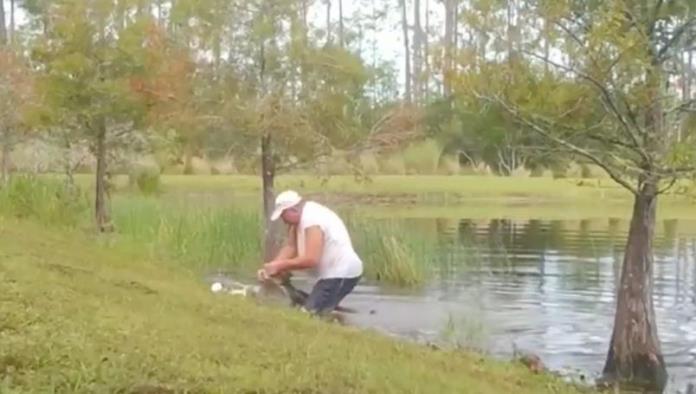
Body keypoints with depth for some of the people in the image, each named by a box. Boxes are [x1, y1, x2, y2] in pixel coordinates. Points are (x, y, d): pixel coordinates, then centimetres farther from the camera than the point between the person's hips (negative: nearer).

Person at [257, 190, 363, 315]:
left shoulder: (311, 219, -23)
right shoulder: (301, 217, 10)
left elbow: (311, 259, -29)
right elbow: (290, 247, 8)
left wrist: (280, 266, -20)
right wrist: (272, 267, -7)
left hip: (342, 273, -11)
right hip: (335, 272, 11)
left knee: (311, 313, -14)